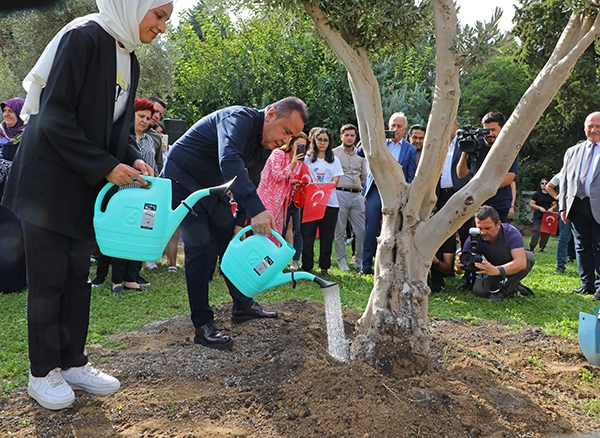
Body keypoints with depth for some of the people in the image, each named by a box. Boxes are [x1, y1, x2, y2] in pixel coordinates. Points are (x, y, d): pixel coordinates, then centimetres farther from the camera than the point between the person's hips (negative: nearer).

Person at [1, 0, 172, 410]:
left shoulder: (129, 61, 11)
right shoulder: (84, 38, -15)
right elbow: (54, 117, -20)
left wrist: (133, 160, -4)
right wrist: (106, 166, -20)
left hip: (87, 188, 8)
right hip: (50, 181, -8)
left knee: (78, 275, 10)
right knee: (49, 277, 0)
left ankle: (73, 363, 21)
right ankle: (43, 373, 14)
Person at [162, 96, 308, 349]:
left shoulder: (266, 144, 1)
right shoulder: (240, 119, -28)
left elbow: (249, 184, 8)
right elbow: (229, 160, -47)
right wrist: (257, 209, -55)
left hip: (213, 188, 9)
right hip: (183, 181, -9)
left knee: (231, 244, 10)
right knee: (199, 248, -13)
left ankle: (242, 306, 25)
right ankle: (203, 326, -7)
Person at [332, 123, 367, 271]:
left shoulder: (360, 155, 16)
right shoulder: (334, 153, 5)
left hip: (357, 195, 4)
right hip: (340, 194, -3)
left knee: (361, 230, 1)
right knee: (340, 230, 2)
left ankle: (360, 261, 13)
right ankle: (342, 260, 13)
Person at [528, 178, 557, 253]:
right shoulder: (537, 194, 3)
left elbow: (555, 204, 17)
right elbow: (531, 204, -2)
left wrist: (552, 208, -5)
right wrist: (540, 207, -15)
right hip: (538, 217, -4)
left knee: (546, 233, 1)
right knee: (536, 232, -15)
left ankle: (542, 248, 12)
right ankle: (531, 248, -9)